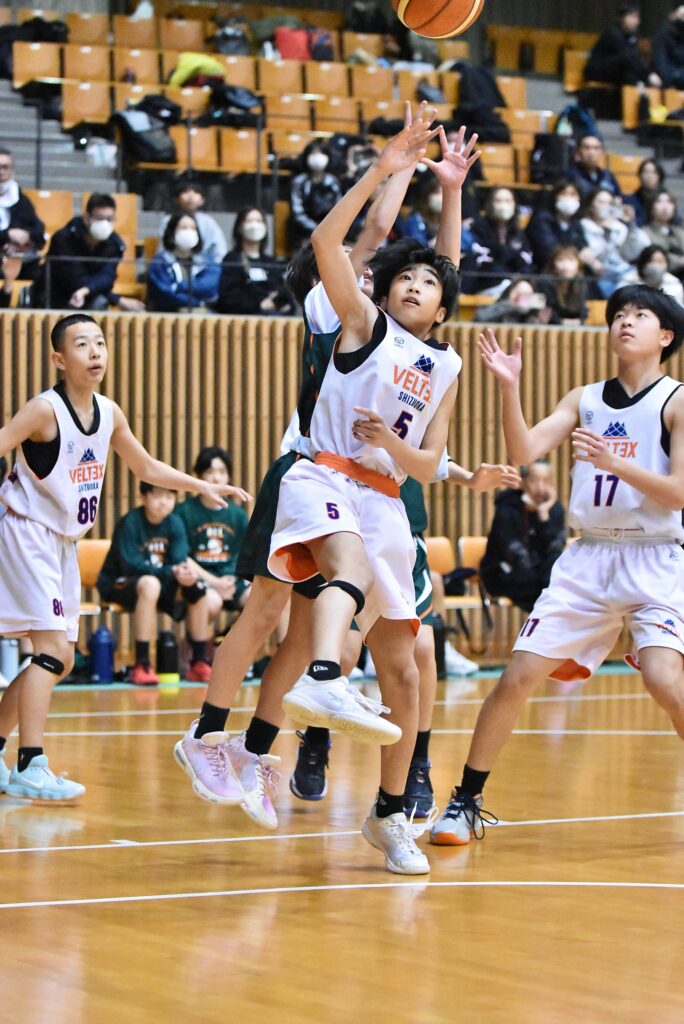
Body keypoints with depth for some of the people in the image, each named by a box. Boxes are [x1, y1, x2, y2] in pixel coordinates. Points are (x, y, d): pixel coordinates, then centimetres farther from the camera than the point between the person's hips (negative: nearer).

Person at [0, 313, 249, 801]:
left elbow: (148, 468, 19)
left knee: (59, 661, 11)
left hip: (64, 542, 8)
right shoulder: (45, 410, -18)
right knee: (53, 650, -18)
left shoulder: (108, 413, 5)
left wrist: (205, 487, 16)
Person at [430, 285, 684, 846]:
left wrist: (614, 462, -26)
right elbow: (525, 451, 0)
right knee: (517, 678, -1)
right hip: (588, 558, 4)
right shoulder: (584, 399, 12)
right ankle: (466, 802, 13)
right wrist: (510, 386, -14)